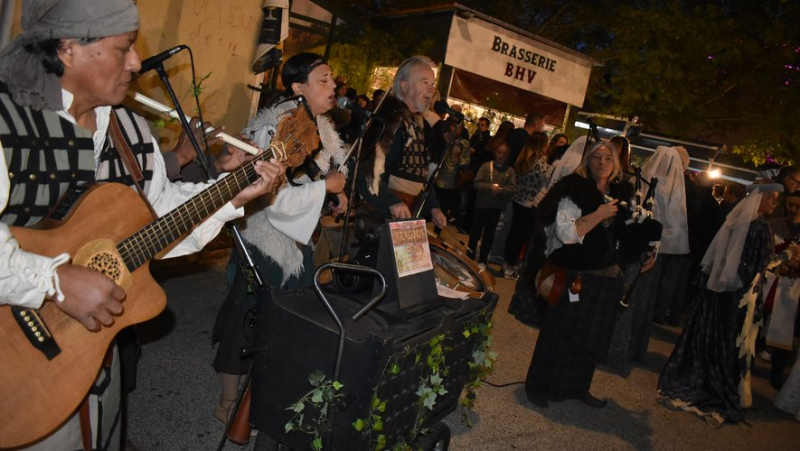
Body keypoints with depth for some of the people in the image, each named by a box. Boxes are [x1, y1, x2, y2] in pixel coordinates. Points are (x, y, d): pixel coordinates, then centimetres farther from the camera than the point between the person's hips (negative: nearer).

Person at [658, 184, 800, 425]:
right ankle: (720, 390, 14)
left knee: (707, 333, 14)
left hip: (717, 285, 7)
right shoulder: (760, 226, -15)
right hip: (740, 291, -7)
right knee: (731, 339, 4)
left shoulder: (736, 219, 6)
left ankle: (690, 379, 23)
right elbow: (766, 261, -10)